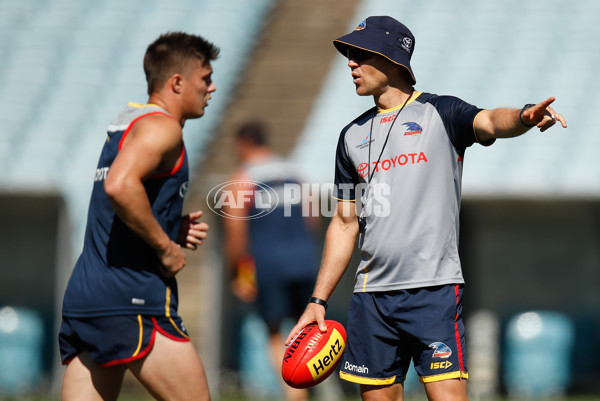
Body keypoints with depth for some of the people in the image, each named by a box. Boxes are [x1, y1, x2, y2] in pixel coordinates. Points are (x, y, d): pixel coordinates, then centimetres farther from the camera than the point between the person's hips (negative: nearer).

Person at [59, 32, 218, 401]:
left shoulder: (125, 125, 22)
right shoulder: (161, 126, -8)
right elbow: (120, 186, -27)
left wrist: (174, 229, 16)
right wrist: (166, 246, -16)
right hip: (133, 301, -9)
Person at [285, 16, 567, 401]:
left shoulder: (439, 113, 0)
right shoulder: (353, 136, 16)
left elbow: (488, 122, -21)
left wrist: (524, 117, -45)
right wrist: (318, 300, 16)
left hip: (434, 288, -5)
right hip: (372, 294, 5)